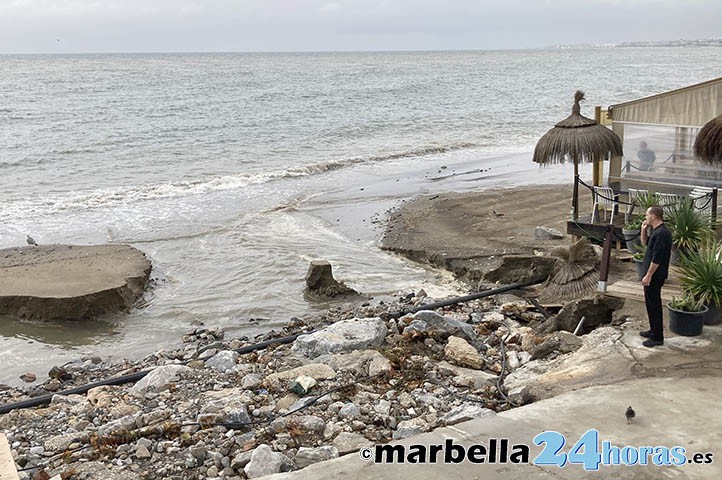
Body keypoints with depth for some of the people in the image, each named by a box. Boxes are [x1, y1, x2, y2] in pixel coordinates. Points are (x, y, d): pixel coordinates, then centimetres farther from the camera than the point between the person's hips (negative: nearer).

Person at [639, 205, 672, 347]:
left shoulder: (661, 233, -22)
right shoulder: (657, 231, 10)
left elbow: (656, 258, -25)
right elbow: (645, 243, 26)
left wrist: (648, 275, -22)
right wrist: (644, 230, 9)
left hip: (655, 275, -10)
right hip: (654, 275, 10)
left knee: (653, 304, -4)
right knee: (652, 303, 20)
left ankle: (657, 337, 2)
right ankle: (654, 330, 32)